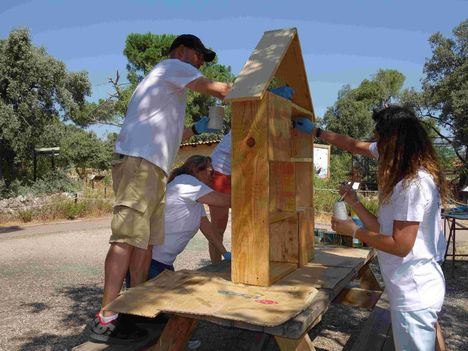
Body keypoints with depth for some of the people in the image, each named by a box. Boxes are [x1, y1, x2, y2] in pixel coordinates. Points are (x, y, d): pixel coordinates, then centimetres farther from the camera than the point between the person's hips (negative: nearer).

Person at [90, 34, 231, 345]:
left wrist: (196, 129, 24)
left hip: (154, 168, 10)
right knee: (128, 238, -14)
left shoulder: (169, 85, 34)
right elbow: (219, 90, 1)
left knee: (146, 240, 7)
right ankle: (106, 319, -12)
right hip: (139, 162, -10)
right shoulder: (172, 66, 7)